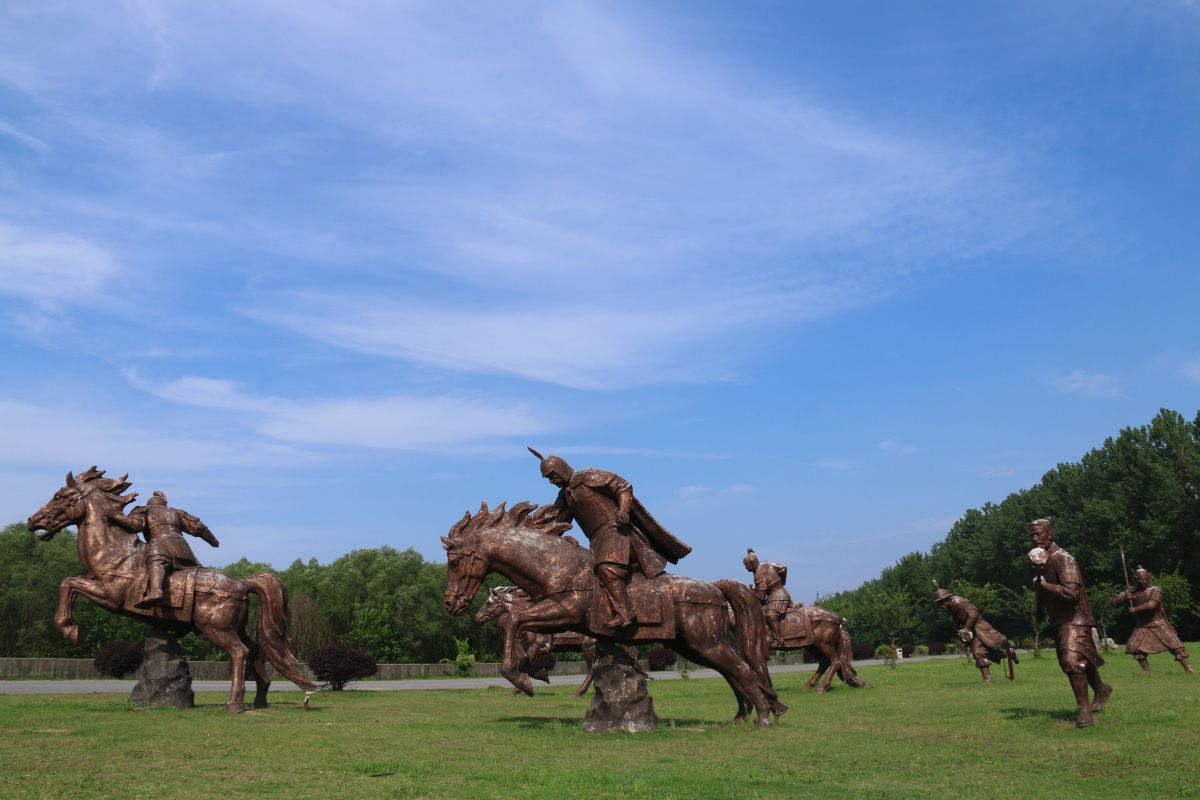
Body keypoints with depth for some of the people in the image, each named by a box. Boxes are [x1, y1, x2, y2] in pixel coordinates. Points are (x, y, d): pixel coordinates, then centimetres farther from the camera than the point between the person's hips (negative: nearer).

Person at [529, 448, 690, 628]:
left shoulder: (589, 477, -3)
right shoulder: (564, 495, 19)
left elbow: (623, 486, -6)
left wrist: (623, 509, -21)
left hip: (614, 530, -9)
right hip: (598, 540, 9)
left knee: (608, 569, -25)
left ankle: (624, 613, -29)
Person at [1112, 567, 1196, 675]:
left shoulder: (1154, 591, -12)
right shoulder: (1130, 592, 0)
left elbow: (1151, 605, -29)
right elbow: (1114, 603, -3)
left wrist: (1135, 609, -25)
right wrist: (1125, 597, -20)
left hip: (1159, 624, -3)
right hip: (1143, 626, 3)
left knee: (1175, 644, -11)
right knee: (1133, 646, -8)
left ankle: (1188, 668, 0)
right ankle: (1146, 669, 7)